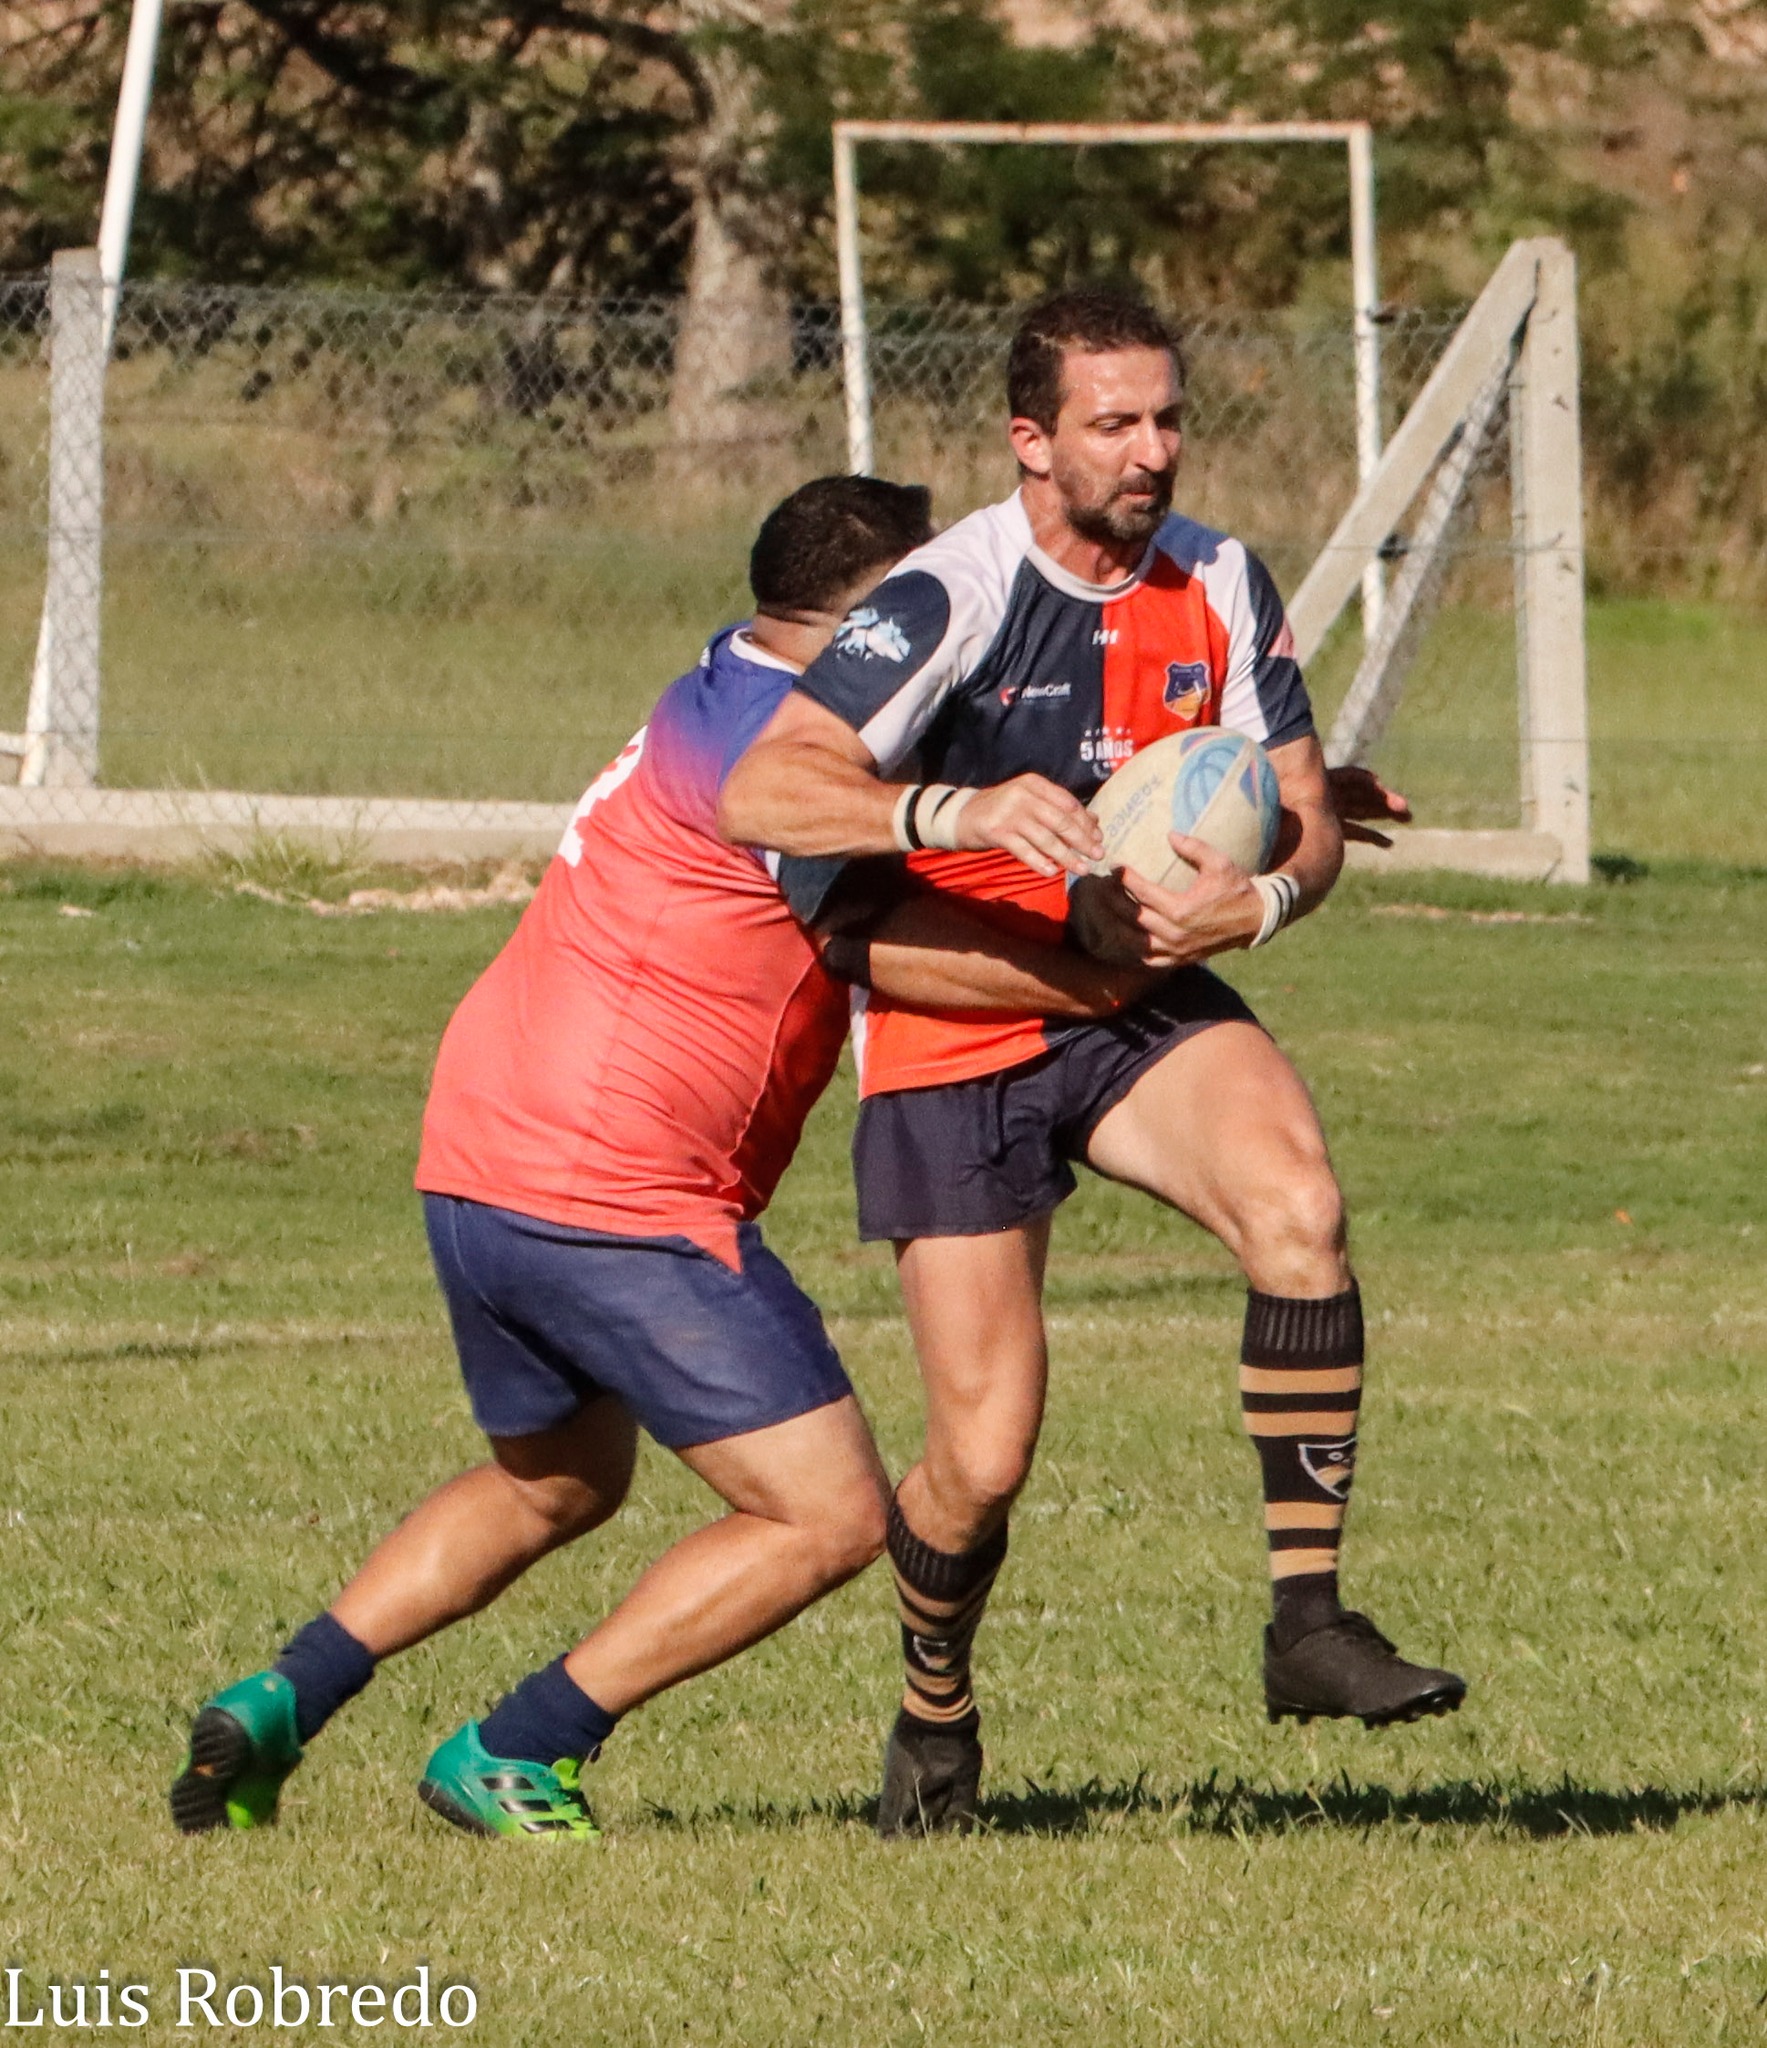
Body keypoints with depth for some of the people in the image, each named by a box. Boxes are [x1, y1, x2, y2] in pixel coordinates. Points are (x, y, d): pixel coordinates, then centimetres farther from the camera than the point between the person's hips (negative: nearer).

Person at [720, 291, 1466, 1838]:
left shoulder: (1218, 586, -2)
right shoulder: (954, 598, -19)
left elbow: (1308, 821, 1)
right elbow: (761, 794, -29)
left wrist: (1255, 900, -22)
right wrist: (959, 810, -45)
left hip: (1141, 1001, 4)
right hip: (953, 1037, -4)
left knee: (1299, 1205, -28)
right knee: (986, 1455, -8)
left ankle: (1310, 1620, -22)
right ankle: (936, 1713, 24)